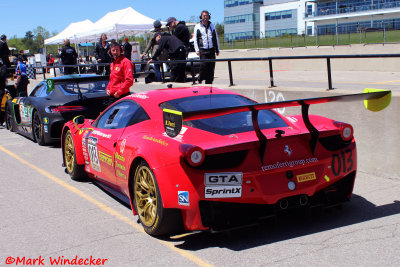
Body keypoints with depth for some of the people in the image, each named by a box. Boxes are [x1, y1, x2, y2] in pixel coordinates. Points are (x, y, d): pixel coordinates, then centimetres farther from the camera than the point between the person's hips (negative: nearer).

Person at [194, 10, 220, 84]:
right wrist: (197, 50, -6)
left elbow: (216, 38, 19)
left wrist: (217, 50, 15)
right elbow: (195, 39, 3)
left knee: (211, 67, 0)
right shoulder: (198, 26, 5)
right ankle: (200, 80, -1)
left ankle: (209, 82, 6)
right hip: (203, 50, -3)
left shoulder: (212, 26, 15)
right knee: (204, 65, -16)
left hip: (211, 50, 3)